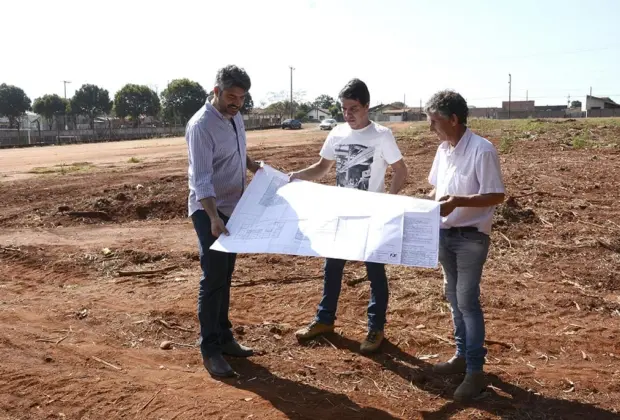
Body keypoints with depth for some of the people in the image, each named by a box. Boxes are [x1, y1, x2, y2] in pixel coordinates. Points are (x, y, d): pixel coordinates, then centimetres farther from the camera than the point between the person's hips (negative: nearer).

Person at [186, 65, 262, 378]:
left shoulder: (235, 117, 7)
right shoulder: (201, 126, -20)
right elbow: (202, 179, -26)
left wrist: (256, 169, 10)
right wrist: (214, 217, -35)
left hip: (232, 209, 8)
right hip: (209, 212, -8)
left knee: (225, 276, 14)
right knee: (213, 278, -7)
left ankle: (224, 337, 25)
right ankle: (210, 349, 2)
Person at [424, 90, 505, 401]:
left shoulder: (482, 150, -18)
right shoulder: (443, 149, 6)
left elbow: (496, 195, -19)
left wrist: (457, 201, -30)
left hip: (471, 237, -8)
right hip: (444, 234, 8)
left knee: (467, 300, -5)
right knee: (453, 297, 15)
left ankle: (475, 371, 6)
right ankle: (462, 355, 30)